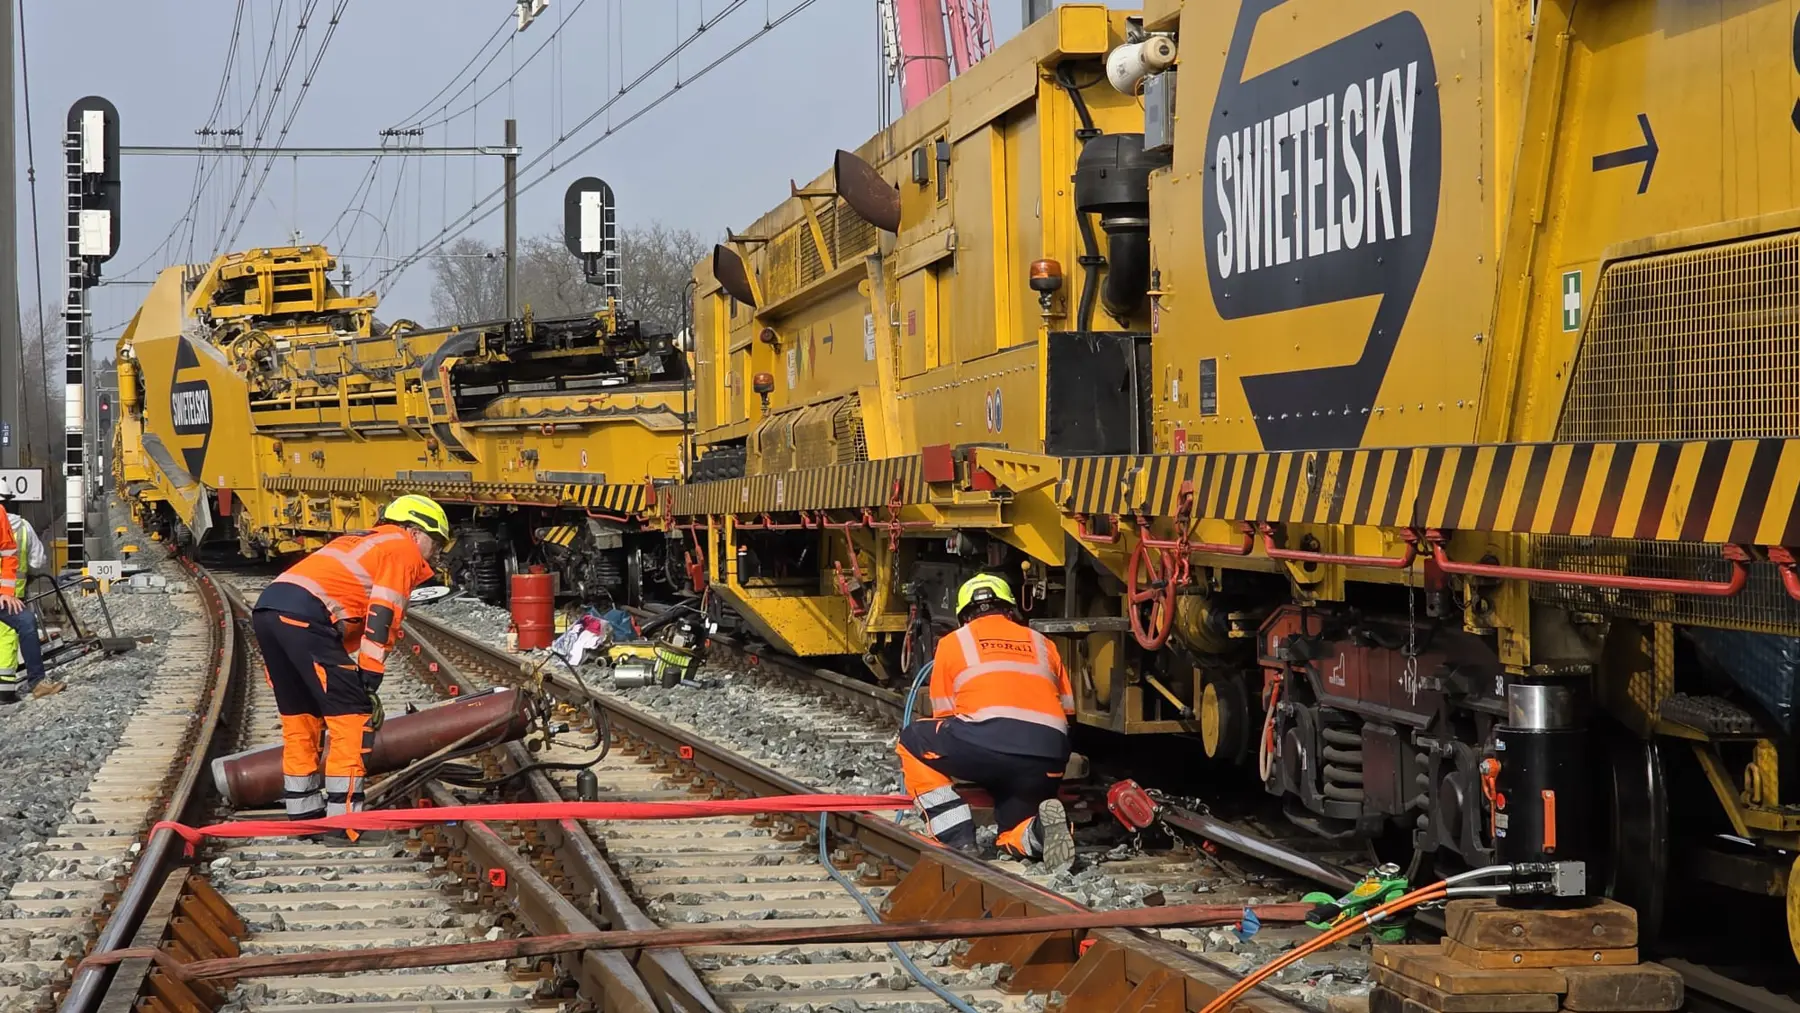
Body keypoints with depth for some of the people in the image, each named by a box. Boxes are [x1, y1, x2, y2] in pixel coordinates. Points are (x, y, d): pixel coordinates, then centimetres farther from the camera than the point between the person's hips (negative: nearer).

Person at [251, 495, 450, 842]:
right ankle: (343, 821, -4)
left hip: (266, 609, 9)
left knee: (300, 716, 20)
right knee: (352, 713, -2)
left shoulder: (360, 544, 35)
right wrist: (370, 681, -6)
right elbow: (381, 618, -3)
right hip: (304, 617, -9)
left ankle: (304, 814, 27)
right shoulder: (402, 547, 10)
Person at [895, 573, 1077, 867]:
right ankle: (1042, 828, -13)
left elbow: (944, 717, 23)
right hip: (1049, 757, 4)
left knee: (913, 741, 23)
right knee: (1016, 838, 25)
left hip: (988, 742, -4)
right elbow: (1066, 710, 31)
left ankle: (957, 840, 7)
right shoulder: (1042, 644, 30)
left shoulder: (953, 642, 21)